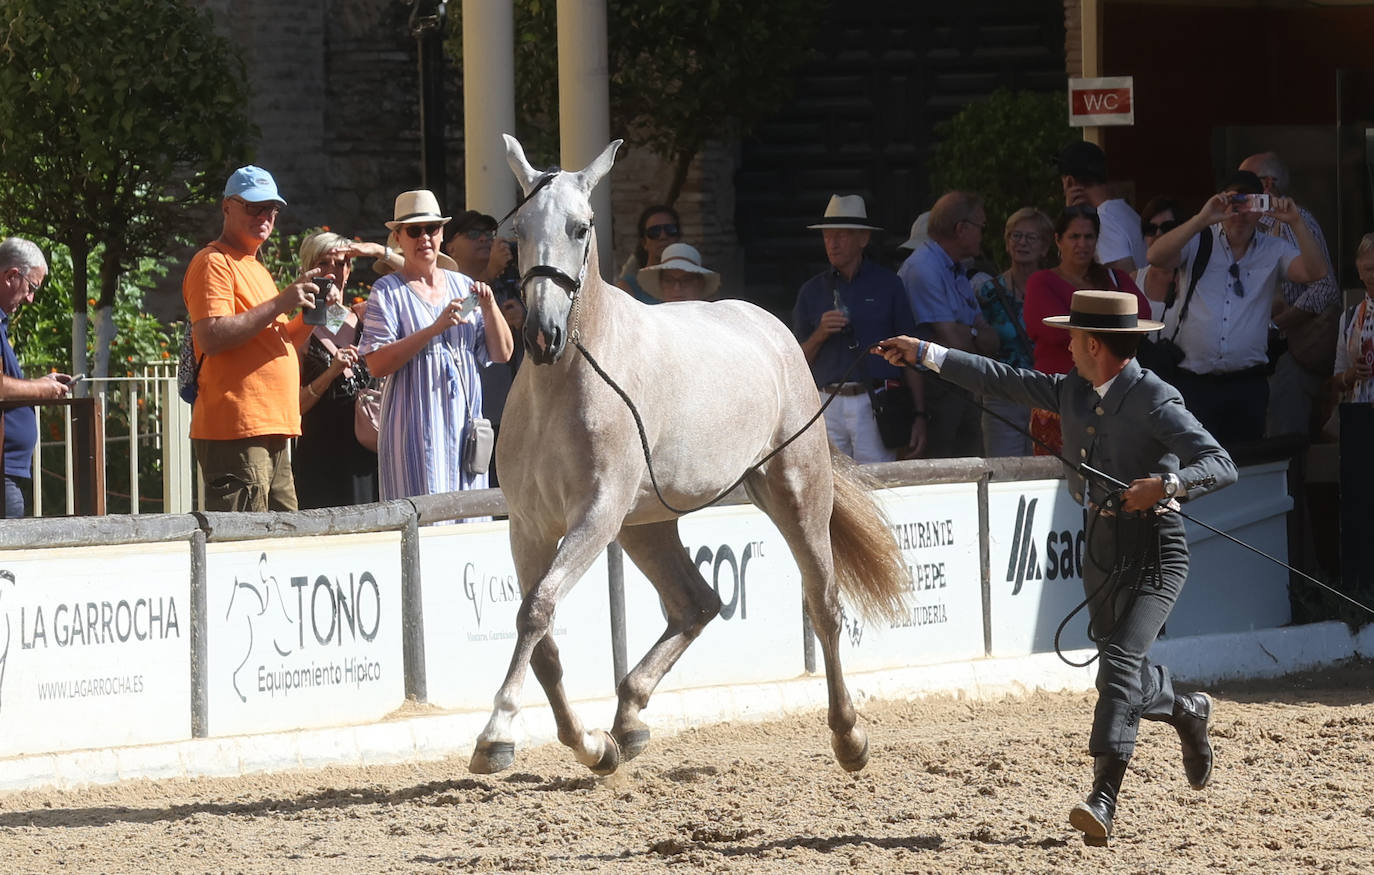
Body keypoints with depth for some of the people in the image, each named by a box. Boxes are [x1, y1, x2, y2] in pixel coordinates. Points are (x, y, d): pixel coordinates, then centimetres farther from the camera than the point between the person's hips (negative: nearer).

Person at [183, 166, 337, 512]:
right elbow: (211, 337, -19)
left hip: (271, 434, 10)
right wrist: (281, 303, -18)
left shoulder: (257, 270, 25)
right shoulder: (213, 263, -5)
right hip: (234, 432, -10)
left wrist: (311, 314, 11)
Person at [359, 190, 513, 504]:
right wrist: (436, 328, -18)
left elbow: (502, 354, 12)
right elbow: (376, 364, -12)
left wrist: (489, 308, -5)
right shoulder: (388, 292, -1)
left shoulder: (463, 286, 13)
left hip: (465, 422, 5)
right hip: (416, 428, -5)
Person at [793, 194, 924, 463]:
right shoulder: (812, 291, 15)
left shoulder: (887, 284, 7)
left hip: (876, 406, -2)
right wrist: (820, 334, -6)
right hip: (829, 407, 2)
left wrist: (920, 416, -1)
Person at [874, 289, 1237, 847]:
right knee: (1118, 670, 19)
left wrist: (1167, 483, -40)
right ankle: (1188, 712, 51)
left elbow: (1221, 466, -23)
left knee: (1120, 663, -22)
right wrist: (925, 354, 14)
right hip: (1100, 545, 8)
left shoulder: (1155, 401, -17)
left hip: (1153, 549, -8)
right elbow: (1001, 381, 15)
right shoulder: (1074, 391, 6)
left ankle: (1103, 800, -29)